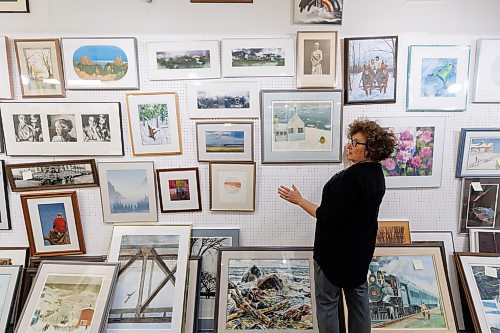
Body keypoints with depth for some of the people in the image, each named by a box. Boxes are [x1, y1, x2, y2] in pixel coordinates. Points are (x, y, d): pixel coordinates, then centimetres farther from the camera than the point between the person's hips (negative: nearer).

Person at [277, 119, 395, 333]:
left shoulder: (350, 177, -26)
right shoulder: (376, 175, 3)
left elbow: (330, 218, -26)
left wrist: (299, 201, -17)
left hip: (336, 249, -9)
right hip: (360, 248, 9)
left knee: (327, 302, 7)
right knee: (358, 299, 19)